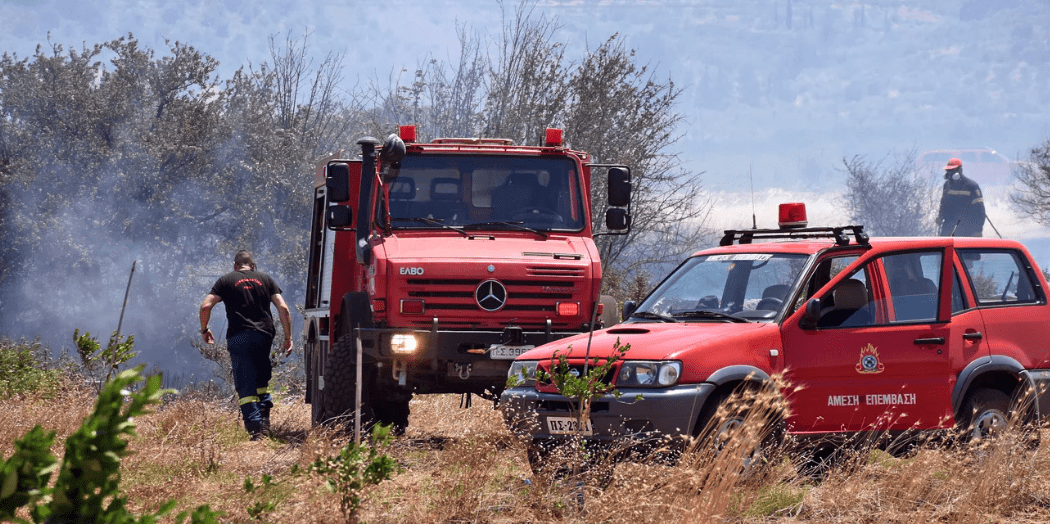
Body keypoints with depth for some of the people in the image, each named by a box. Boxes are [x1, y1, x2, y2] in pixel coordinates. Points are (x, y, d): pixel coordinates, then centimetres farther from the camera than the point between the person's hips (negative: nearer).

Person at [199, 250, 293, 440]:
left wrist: (204, 330, 14)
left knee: (245, 386, -2)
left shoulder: (226, 280, 9)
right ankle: (264, 418, 8)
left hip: (239, 337, -2)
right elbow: (283, 308, 6)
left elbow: (206, 306, -1)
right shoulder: (265, 279, 15)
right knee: (261, 380, 22)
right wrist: (288, 337, 8)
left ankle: (255, 429, -12)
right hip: (264, 335, 2)